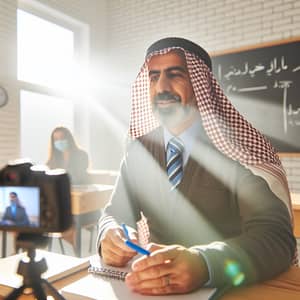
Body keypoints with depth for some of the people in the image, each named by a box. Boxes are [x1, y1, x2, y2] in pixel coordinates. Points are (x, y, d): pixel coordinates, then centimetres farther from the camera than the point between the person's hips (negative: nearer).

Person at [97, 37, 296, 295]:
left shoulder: (237, 149, -14)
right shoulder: (138, 150, 0)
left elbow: (276, 236, -22)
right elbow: (115, 214, 3)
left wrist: (203, 263, -40)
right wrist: (110, 235, -20)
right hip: (152, 287, 4)